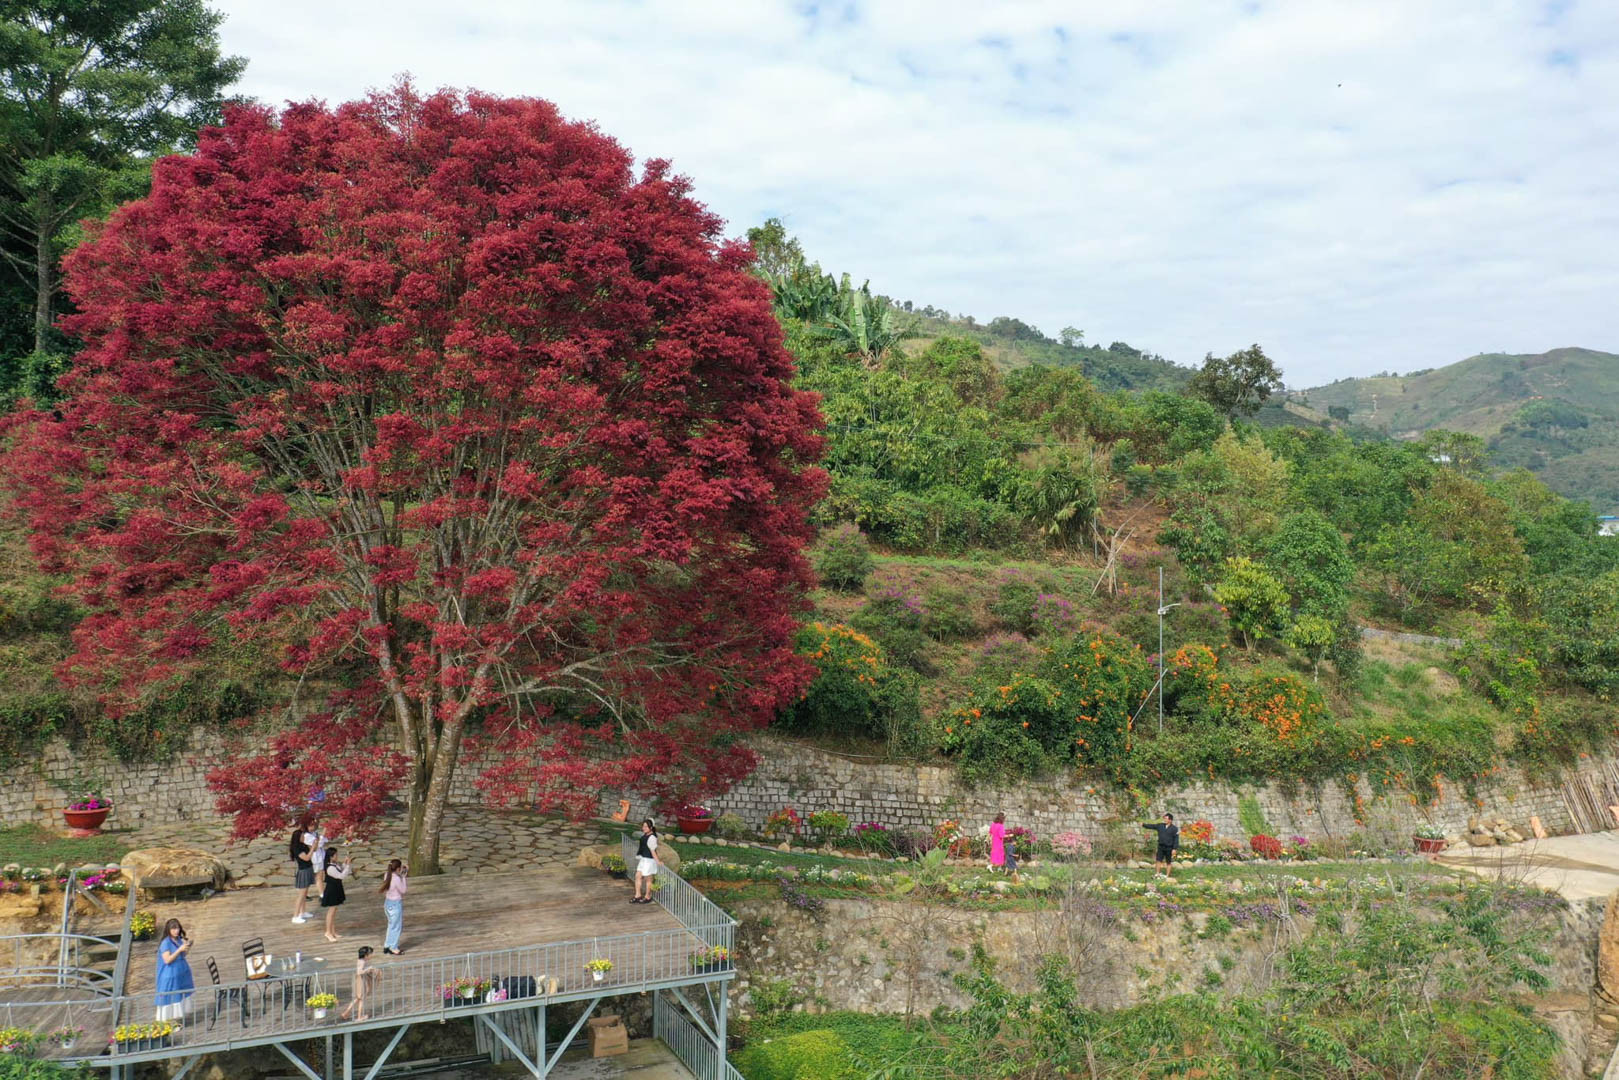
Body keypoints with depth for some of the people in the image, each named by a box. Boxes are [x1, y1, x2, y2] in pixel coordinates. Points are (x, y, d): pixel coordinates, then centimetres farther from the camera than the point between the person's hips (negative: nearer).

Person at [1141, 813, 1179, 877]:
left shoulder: (1174, 828, -7)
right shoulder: (1160, 826, 5)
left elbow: (1176, 839, -9)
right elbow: (1151, 826, 5)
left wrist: (1174, 849, -14)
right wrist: (1144, 824, -8)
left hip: (1169, 848, -4)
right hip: (1161, 847, 4)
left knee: (1168, 862, 6)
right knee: (1158, 860, 0)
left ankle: (1167, 876, 14)